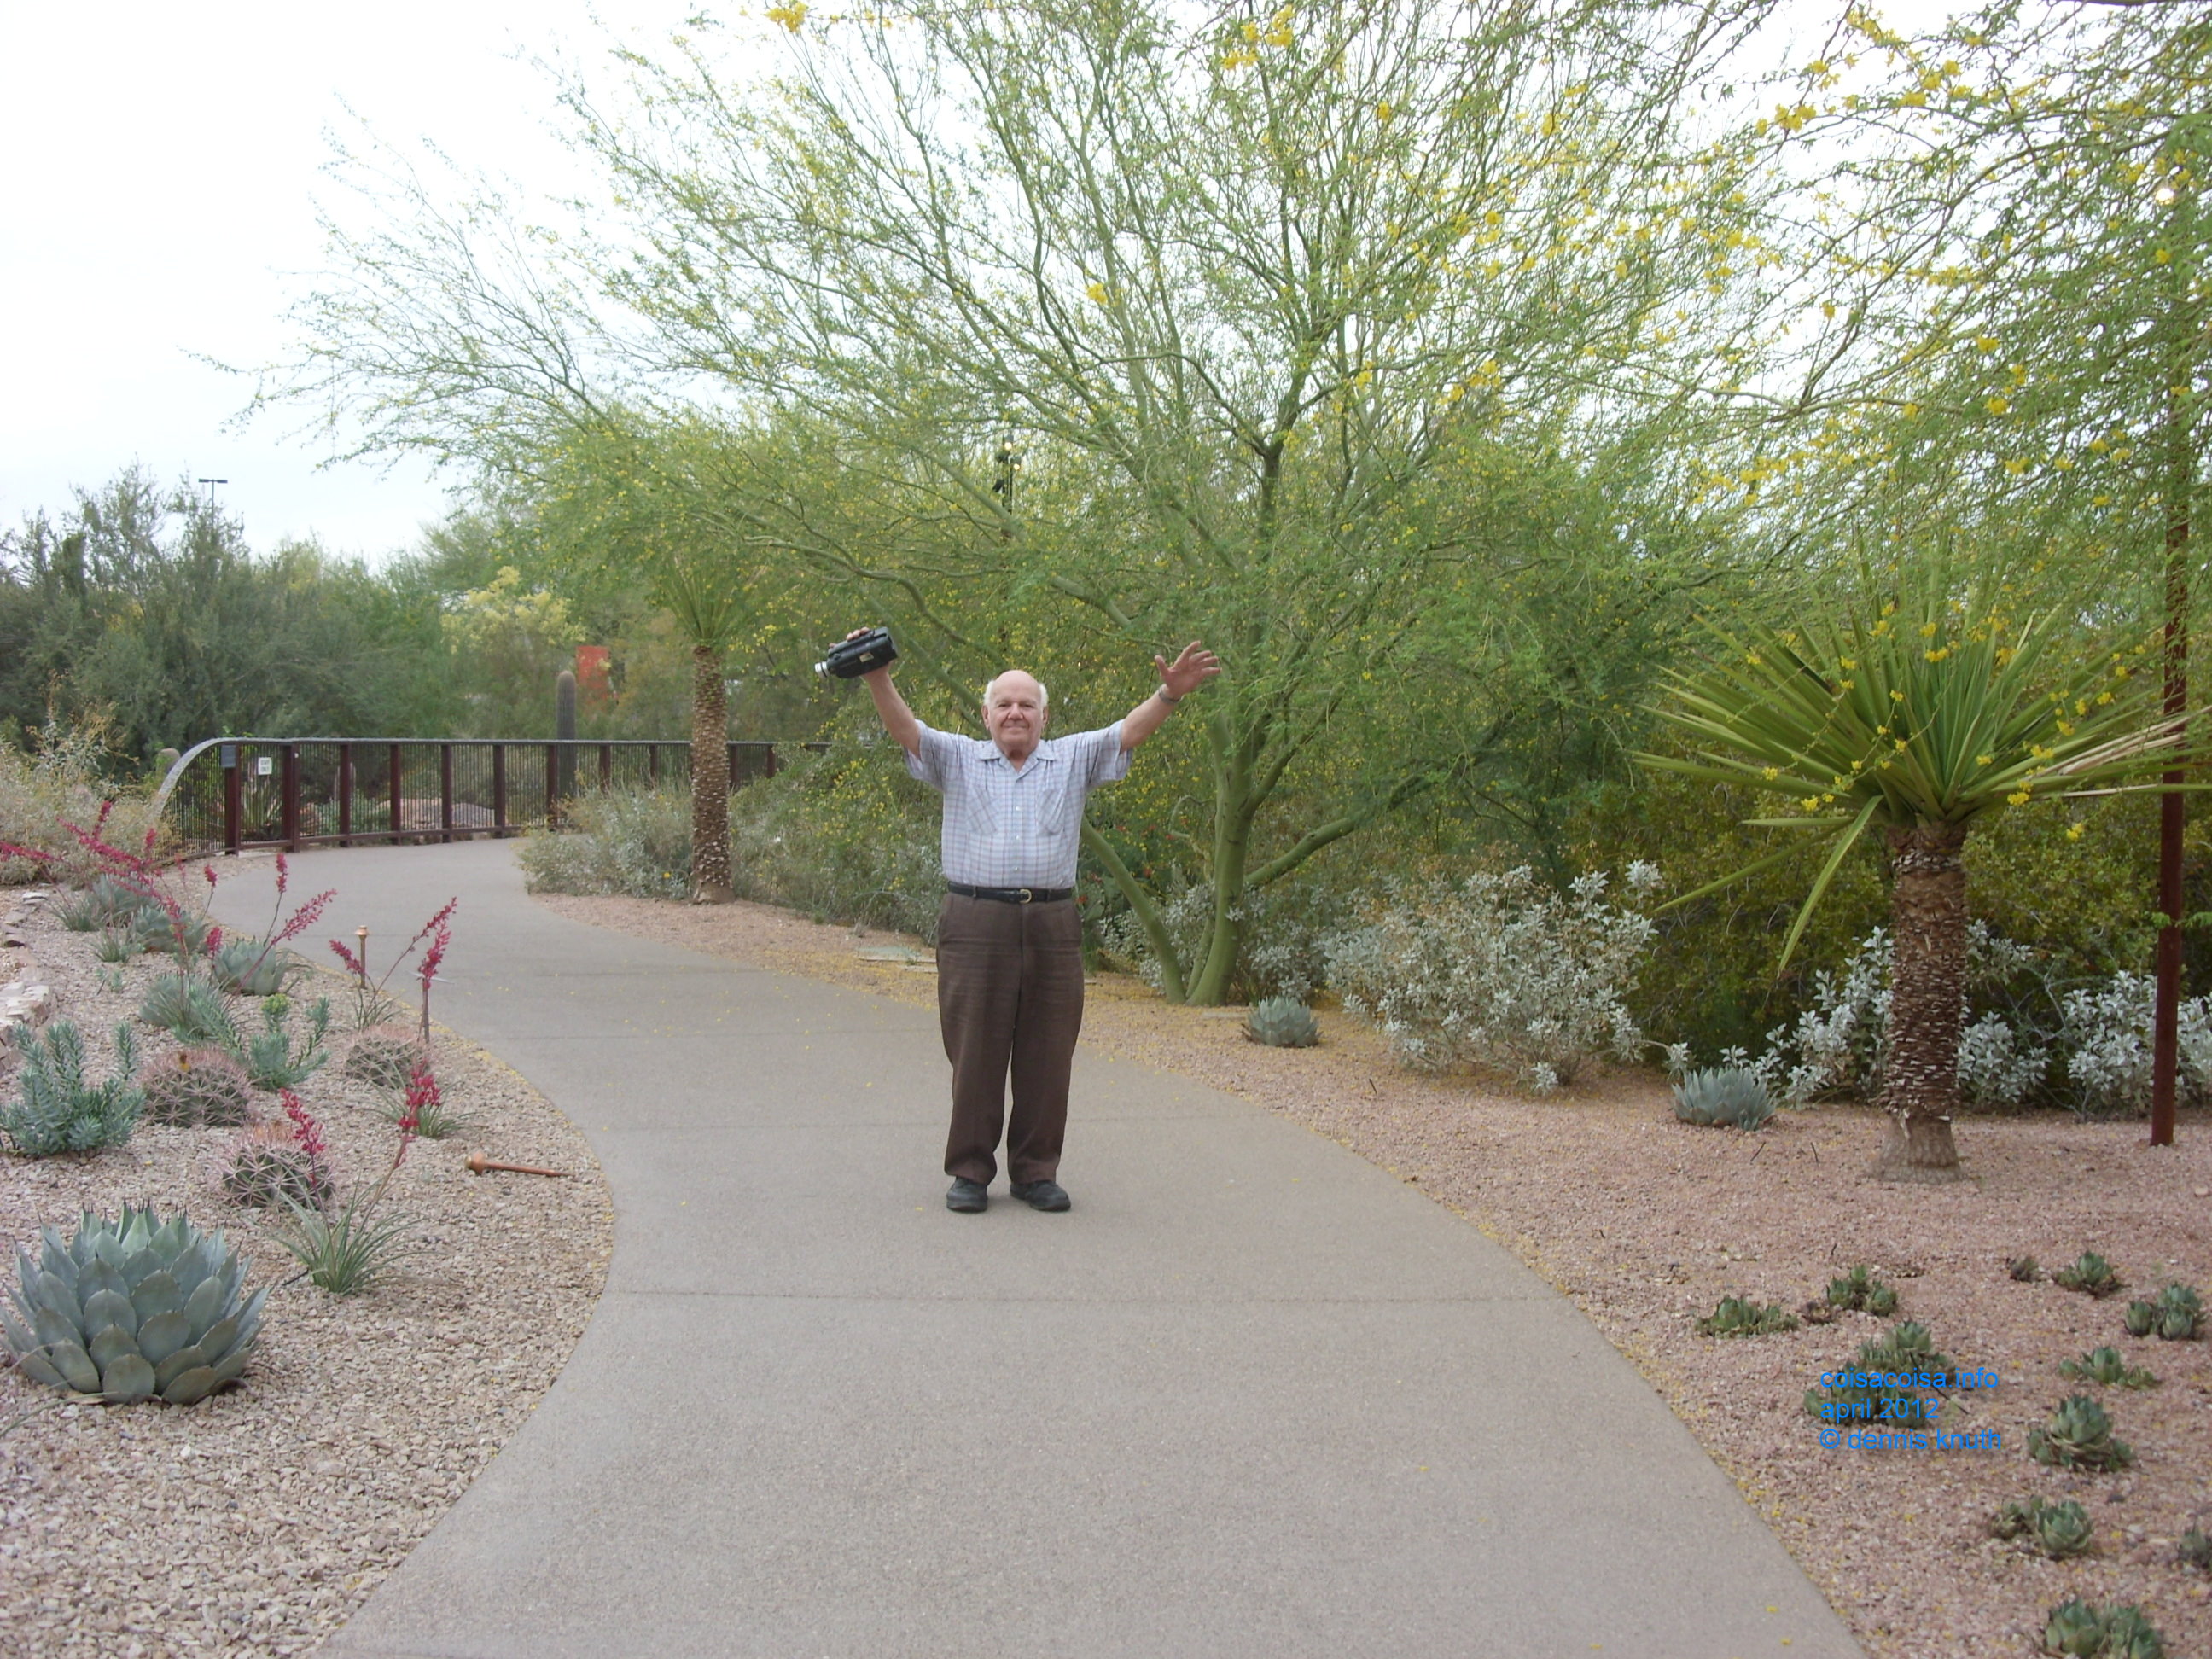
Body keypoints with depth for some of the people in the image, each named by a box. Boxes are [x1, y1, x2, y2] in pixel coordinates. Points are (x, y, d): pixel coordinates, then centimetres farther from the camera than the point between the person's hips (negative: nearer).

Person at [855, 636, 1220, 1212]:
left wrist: (1169, 695, -14)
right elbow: (907, 729, -1)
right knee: (975, 1054, 2)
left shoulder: (1073, 759, 14)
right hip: (975, 924, -1)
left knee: (1047, 1056, 5)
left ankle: (1036, 1171, 16)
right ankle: (969, 1171, 13)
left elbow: (1127, 732, 3)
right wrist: (878, 681, -18)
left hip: (1052, 926, 2)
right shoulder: (957, 759, 12)